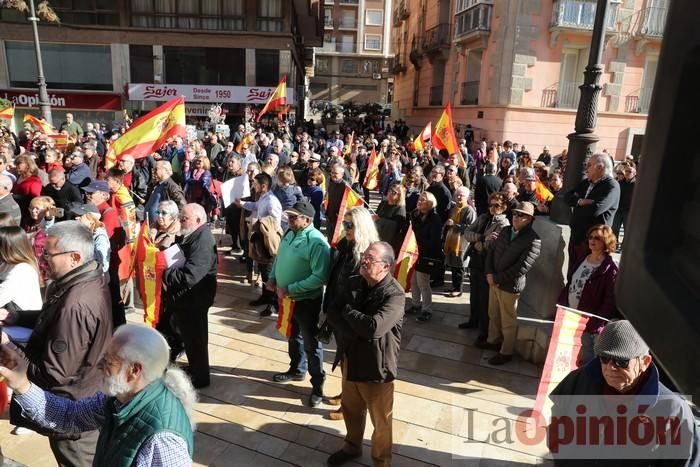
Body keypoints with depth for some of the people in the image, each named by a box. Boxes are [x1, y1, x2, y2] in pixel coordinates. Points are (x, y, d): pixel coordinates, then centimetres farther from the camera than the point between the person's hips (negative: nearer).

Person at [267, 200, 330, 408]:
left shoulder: (316, 242, -26)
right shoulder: (289, 233, 2)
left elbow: (319, 277, -30)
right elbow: (279, 258, 17)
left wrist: (290, 289, -27)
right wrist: (272, 278, 0)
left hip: (306, 300, -8)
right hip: (287, 298, 8)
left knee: (310, 343, 6)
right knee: (293, 336, 25)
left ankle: (317, 384, 22)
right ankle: (297, 370, 46)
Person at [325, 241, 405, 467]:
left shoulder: (394, 295, -23)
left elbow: (374, 327, -34)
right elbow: (335, 314, -2)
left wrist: (347, 311, -19)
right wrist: (351, 334, -21)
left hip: (376, 367, -6)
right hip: (351, 360, 7)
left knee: (381, 421, 15)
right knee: (350, 409, 27)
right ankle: (352, 447, 52)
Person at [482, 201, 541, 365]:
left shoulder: (533, 240, -17)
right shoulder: (505, 231, 6)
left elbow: (521, 267, -22)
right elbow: (491, 252, 9)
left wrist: (497, 279, -17)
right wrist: (489, 273, -7)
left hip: (510, 286, -6)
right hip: (494, 281, 7)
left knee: (508, 321, 9)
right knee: (493, 314, 22)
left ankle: (506, 352, 25)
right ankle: (493, 340, 42)